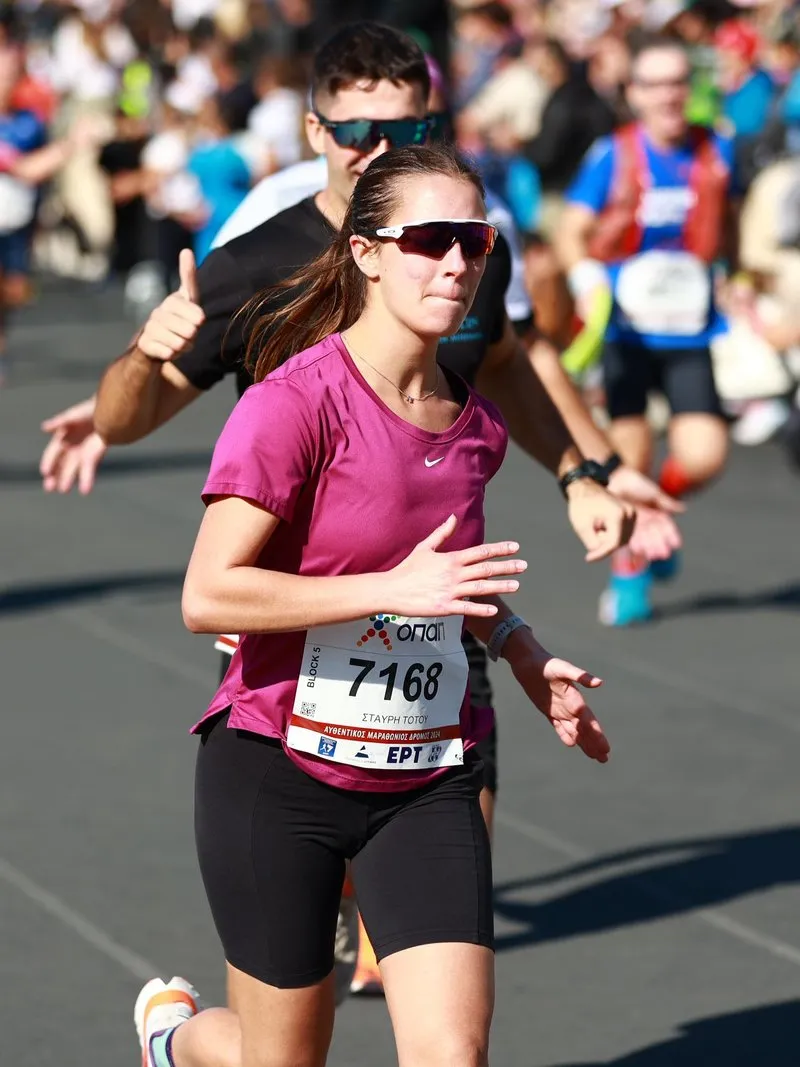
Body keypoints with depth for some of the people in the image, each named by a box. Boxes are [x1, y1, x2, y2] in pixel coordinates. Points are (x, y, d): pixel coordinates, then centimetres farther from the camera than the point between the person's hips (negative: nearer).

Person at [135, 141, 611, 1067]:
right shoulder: (296, 400, -15)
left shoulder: (475, 427, 6)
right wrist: (393, 589, -26)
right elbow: (207, 595, -21)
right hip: (279, 773, -5)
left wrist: (520, 651, 9)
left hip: (428, 782, 5)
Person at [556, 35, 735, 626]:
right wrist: (587, 279, -25)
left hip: (688, 331, 2)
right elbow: (571, 233, -8)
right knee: (630, 457, -1)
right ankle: (629, 572, 22)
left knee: (703, 458, -10)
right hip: (626, 327, -2)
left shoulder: (716, 153, 1)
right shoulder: (612, 157, -7)